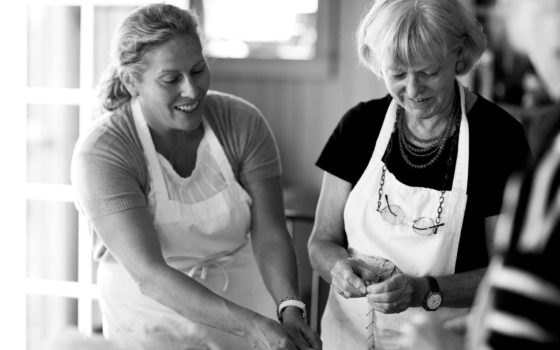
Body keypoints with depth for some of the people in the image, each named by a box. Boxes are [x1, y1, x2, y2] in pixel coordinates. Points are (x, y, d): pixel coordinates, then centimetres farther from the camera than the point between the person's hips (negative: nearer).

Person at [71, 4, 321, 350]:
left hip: (245, 300, 3)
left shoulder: (244, 122, -13)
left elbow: (269, 235, -13)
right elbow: (149, 275, -29)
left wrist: (289, 308, -31)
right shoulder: (100, 153, -22)